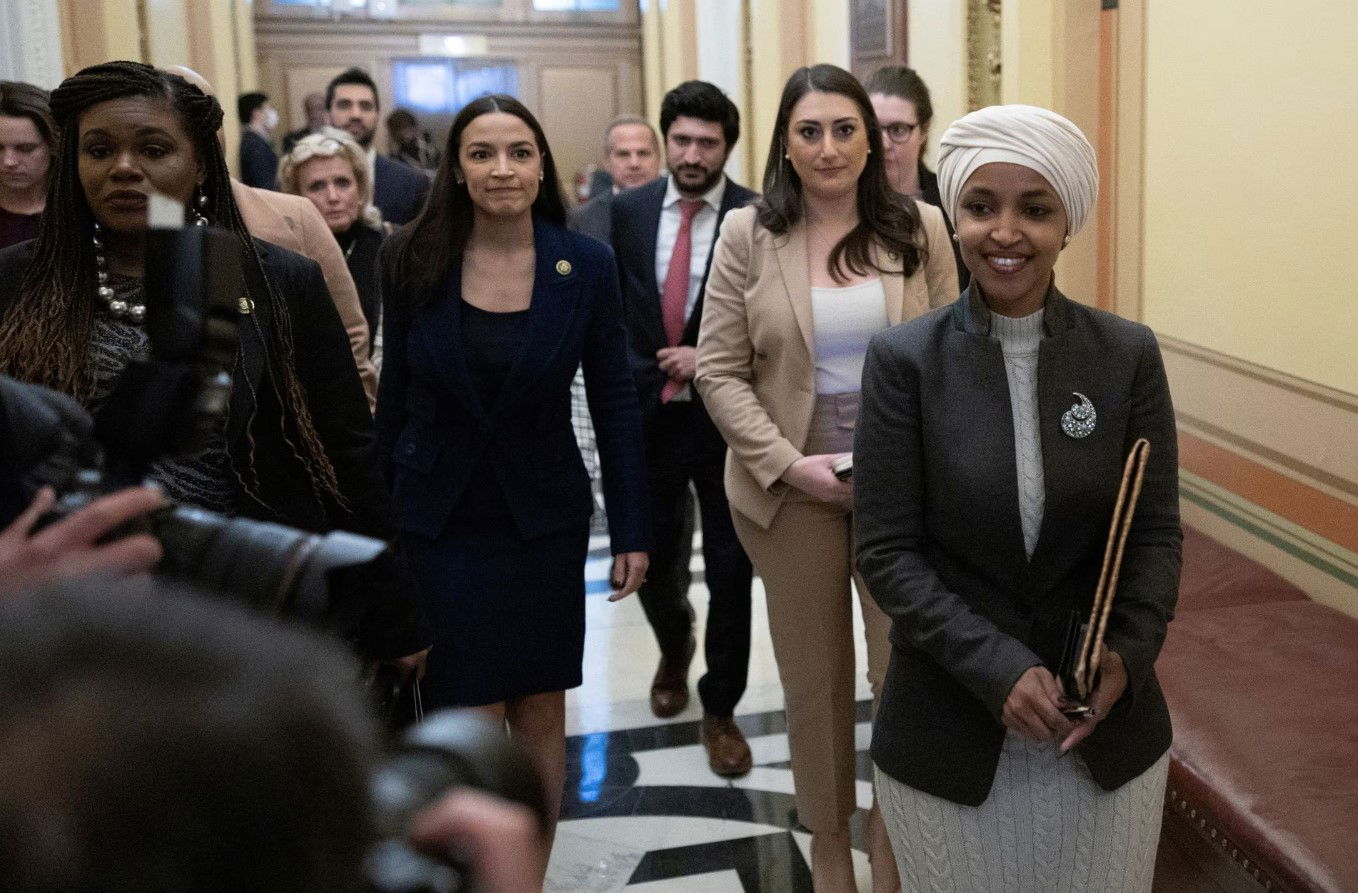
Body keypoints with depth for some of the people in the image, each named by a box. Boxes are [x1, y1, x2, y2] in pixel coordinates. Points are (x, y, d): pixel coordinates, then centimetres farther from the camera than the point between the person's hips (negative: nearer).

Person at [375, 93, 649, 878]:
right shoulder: (412, 260, -6)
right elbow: (396, 393, 2)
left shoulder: (587, 265, -6)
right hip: (439, 520, 0)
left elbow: (614, 401, -2)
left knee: (541, 711, 11)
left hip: (545, 518, 1)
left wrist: (632, 530, -3)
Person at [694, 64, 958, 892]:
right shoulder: (747, 236, -3)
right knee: (815, 682, 12)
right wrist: (788, 464, -13)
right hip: (792, 486, 0)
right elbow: (720, 370, -3)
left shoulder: (920, 227, 1)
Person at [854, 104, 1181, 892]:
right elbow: (886, 551, -9)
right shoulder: (903, 360, -7)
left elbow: (1156, 531, 0)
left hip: (1106, 729, 2)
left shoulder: (1129, 354, -2)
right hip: (947, 731, -1)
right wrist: (997, 668, -19)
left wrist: (1130, 653, -17)